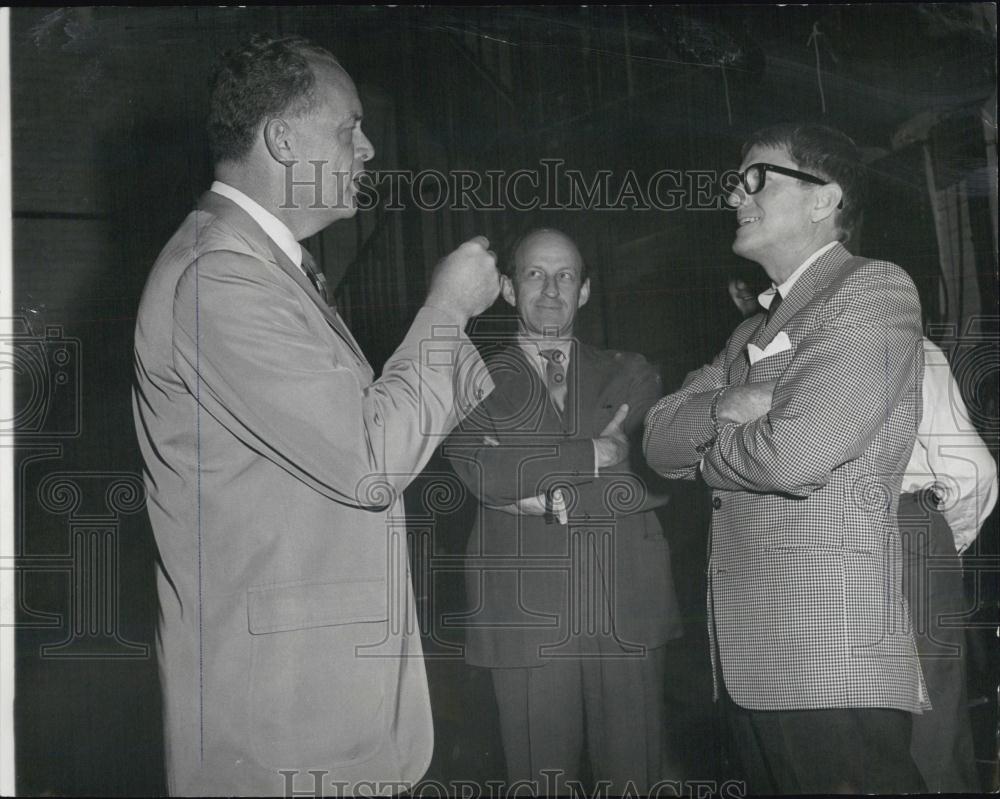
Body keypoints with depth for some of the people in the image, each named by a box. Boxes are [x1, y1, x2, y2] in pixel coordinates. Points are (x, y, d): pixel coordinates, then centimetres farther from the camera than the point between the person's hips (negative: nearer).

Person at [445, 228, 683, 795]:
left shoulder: (630, 376, 13)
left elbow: (654, 478, -1)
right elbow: (482, 472, -11)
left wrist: (553, 497, -8)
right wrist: (593, 455, -10)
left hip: (628, 610, 2)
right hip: (527, 614, -1)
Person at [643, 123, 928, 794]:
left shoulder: (873, 289, -8)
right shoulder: (751, 335, 20)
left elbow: (795, 454, -20)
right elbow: (660, 440, 12)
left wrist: (708, 453, 0)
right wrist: (725, 406, -9)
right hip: (751, 664, 8)